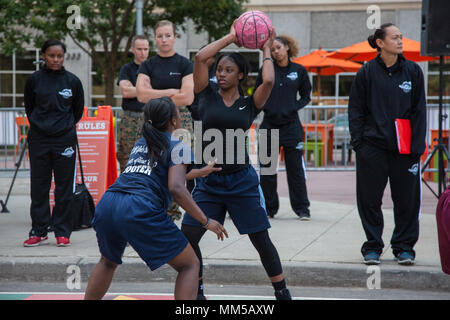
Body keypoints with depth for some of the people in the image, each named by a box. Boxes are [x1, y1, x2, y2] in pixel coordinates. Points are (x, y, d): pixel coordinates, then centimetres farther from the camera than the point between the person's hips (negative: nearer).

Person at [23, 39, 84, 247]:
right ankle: (39, 232, 12)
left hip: (65, 140, 0)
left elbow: (78, 110, 12)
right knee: (39, 187, 4)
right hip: (39, 140, 1)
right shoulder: (34, 80, 0)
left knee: (64, 187, 2)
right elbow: (29, 107, 14)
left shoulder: (72, 81, 0)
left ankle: (62, 232, 10)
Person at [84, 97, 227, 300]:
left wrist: (196, 173, 57)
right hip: (139, 209, -7)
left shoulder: (140, 144, 28)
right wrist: (205, 221, -4)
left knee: (108, 261, 34)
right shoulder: (177, 147, 6)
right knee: (190, 265, 6)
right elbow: (176, 188, -9)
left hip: (106, 205, 7)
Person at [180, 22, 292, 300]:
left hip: (241, 181, -1)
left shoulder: (250, 104, 2)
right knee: (187, 238, -5)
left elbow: (268, 81, -17)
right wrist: (230, 37, 1)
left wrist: (266, 50, -2)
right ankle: (197, 291, 15)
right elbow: (200, 58, -8)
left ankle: (283, 293, 16)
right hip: (208, 182, 1)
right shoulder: (208, 95, 4)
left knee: (262, 241, 3)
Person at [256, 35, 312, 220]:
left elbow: (306, 95, 13)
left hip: (291, 125, -1)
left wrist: (295, 107, -3)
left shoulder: (299, 71, 3)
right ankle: (269, 208, 14)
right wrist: (264, 107, -4)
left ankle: (302, 208, 7)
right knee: (267, 170, 4)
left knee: (295, 169, 0)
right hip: (269, 124, 1)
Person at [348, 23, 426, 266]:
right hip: (372, 146, -1)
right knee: (370, 198, 3)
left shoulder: (413, 71, 4)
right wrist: (357, 141, -4)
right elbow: (356, 109, 4)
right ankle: (373, 246, 16)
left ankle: (404, 246, 17)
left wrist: (416, 145, -2)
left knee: (406, 198, 4)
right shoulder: (367, 72, 1)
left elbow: (419, 110, 5)